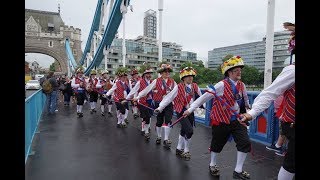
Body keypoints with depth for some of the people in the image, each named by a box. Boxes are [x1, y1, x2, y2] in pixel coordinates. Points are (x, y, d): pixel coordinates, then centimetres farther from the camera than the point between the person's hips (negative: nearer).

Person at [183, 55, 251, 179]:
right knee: (217, 144, 12)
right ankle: (212, 165, 39)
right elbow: (204, 97, -16)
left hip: (237, 120, 5)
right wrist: (191, 109, -16)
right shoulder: (222, 85, -18)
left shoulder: (242, 85, 1)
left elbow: (245, 100, 20)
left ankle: (238, 171, 20)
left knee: (245, 143, 0)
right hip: (221, 120, -5)